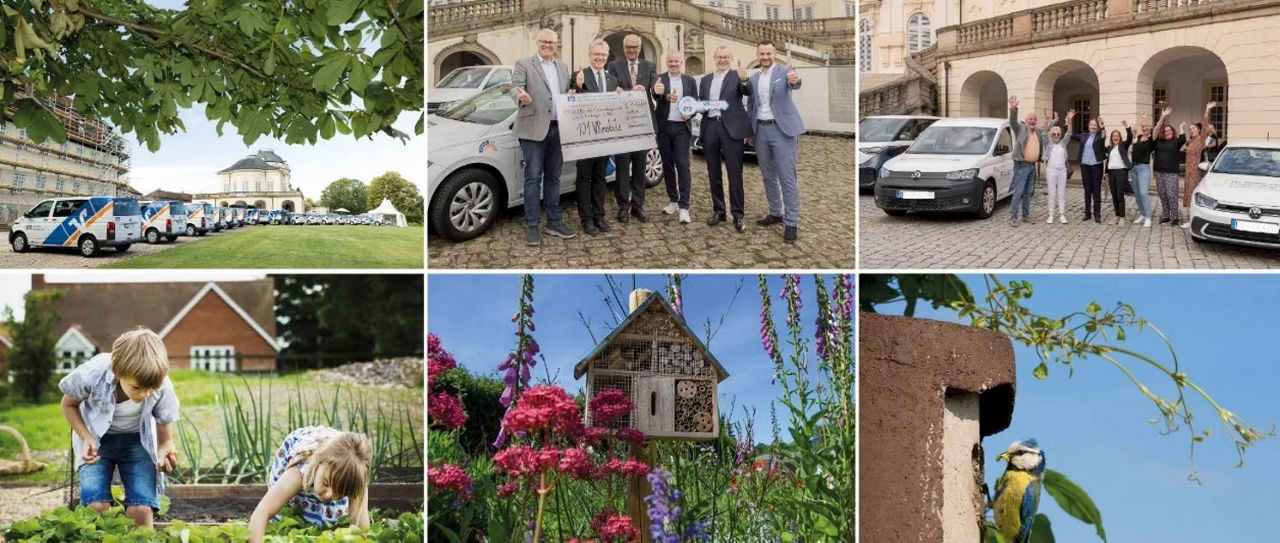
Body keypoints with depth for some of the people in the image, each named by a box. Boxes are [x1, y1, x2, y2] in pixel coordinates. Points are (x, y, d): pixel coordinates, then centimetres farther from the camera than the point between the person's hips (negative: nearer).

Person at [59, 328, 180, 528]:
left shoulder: (163, 388, -27)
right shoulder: (91, 375, -31)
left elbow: (165, 439, -14)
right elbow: (69, 404, -6)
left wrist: (165, 454, -38)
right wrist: (87, 438, -22)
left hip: (138, 440, 0)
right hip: (96, 438, 0)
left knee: (142, 510, -18)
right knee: (96, 507, -21)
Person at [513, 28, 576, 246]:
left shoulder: (563, 68, 18)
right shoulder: (524, 65, 2)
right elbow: (515, 86, -13)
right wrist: (521, 96, -35)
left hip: (558, 130, 5)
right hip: (534, 129, -5)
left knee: (553, 178, 11)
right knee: (533, 178, -4)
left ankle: (554, 222, 17)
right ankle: (532, 226, 0)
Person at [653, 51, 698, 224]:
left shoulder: (690, 81, 8)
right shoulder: (659, 79, 1)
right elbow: (655, 95, -19)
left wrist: (690, 114, -12)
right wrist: (665, 96, -43)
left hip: (682, 128, -1)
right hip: (663, 128, 1)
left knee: (683, 165, -9)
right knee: (667, 165, 9)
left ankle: (684, 206, -12)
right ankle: (673, 200, 23)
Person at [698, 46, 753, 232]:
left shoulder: (737, 76, 2)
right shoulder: (705, 79, 16)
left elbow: (748, 92, -17)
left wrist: (744, 80, -39)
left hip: (731, 128, -5)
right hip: (710, 127, 5)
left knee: (735, 173, -4)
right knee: (713, 173, 10)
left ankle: (738, 214, 0)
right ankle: (718, 210, 20)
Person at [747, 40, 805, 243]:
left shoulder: (784, 71, -6)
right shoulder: (753, 78, 11)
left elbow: (793, 84, -28)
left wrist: (795, 80, -52)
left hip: (781, 129, -6)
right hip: (761, 130, 6)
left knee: (787, 177, -7)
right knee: (768, 176, 14)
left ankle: (791, 222, -5)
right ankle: (775, 213, 27)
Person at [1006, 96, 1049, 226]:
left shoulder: (1039, 133, 15)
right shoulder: (1021, 128, -5)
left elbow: (1048, 139, 34)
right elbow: (1013, 122, -24)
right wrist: (1013, 109, -41)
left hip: (1033, 165, 7)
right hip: (1022, 165, -7)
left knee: (1028, 193, 13)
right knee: (1018, 192, -10)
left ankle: (1026, 215, 20)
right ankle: (1012, 217, -9)